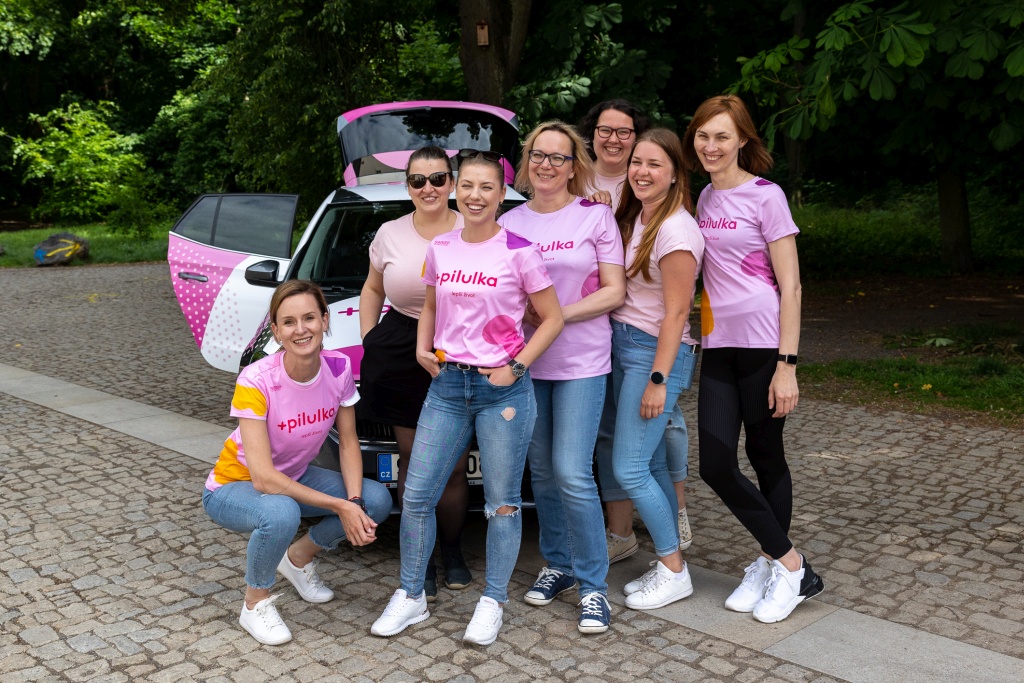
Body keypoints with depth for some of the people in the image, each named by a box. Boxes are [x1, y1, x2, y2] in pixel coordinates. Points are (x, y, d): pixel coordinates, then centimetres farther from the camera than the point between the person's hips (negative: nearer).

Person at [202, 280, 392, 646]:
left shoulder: (338, 368, -17)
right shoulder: (255, 381, -31)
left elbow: (348, 442, -6)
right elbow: (263, 478, -33)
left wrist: (355, 502, -23)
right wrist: (339, 507, -33)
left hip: (294, 477, 5)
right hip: (233, 486, -5)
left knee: (377, 500, -15)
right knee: (281, 513, -39)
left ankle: (299, 557, 12)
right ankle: (255, 604, -8)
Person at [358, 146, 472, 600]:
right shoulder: (390, 234, 8)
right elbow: (372, 291, 20)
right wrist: (368, 342, 10)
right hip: (400, 358, 2)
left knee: (453, 467, 3)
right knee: (413, 464, 8)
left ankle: (453, 554, 26)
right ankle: (420, 562, 21)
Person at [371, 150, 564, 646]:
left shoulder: (518, 251, -6)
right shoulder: (440, 248, 7)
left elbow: (552, 318, -2)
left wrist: (517, 367, -11)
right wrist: (423, 347, 5)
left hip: (502, 390, -4)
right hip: (447, 385, 5)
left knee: (502, 503, 4)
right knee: (417, 495, 5)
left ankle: (492, 604, 20)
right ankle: (411, 597, 22)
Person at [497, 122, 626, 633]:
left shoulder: (595, 216, -1)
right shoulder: (509, 223, 8)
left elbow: (614, 291, -5)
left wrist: (561, 313, -16)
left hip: (581, 361, -4)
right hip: (525, 360, 4)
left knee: (572, 473, -10)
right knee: (542, 470, 11)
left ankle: (593, 583, 4)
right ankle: (558, 564, 29)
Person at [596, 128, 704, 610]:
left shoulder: (676, 230, -15)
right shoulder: (632, 218, 11)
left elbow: (676, 312, -17)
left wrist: (657, 379, -17)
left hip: (655, 352, -8)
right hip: (621, 345, 8)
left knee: (628, 470, -7)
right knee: (651, 465, 12)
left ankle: (675, 572, 9)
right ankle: (668, 566, 22)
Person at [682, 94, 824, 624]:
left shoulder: (765, 196, -6)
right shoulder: (704, 199, 13)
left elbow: (790, 286, -9)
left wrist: (787, 365, -15)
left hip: (763, 345, -6)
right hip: (718, 344, 6)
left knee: (766, 458, 3)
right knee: (715, 465, 0)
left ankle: (776, 564, 20)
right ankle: (787, 563, 15)